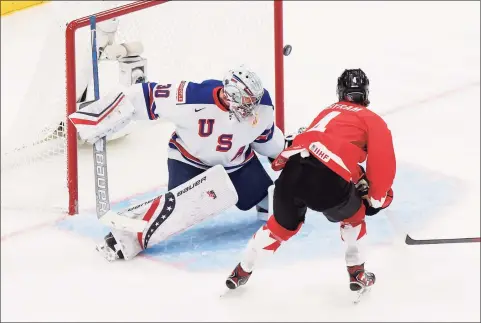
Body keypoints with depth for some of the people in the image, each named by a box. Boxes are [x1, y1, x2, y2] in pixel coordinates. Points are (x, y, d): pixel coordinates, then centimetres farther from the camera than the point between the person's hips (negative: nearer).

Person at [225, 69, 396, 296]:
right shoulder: (371, 120, 16)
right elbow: (383, 161, 6)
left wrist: (358, 178, 45)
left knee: (283, 225, 29)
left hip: (291, 170, 5)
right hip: (327, 178, -5)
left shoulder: (328, 112, 35)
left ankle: (242, 272, 37)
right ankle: (357, 275, 29)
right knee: (353, 216, 26)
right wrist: (377, 197, 18)